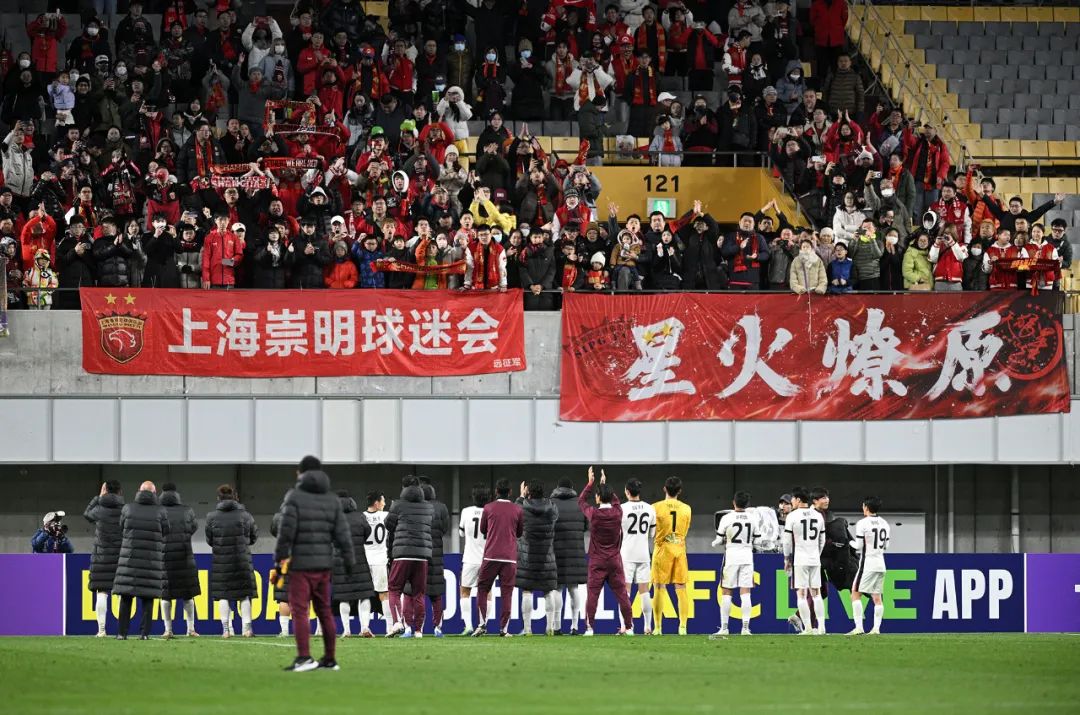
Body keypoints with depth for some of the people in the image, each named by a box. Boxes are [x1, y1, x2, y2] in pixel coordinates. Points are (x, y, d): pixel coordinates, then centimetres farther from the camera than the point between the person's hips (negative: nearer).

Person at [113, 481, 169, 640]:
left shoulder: (127, 509, 2)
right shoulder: (160, 511, -1)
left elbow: (121, 532, 10)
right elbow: (166, 536, 4)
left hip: (129, 559, 1)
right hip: (152, 561, -1)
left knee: (126, 597, 4)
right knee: (147, 598, 3)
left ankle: (122, 632, 0)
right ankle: (144, 632, -1)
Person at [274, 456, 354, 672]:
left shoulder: (294, 497, -5)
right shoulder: (332, 499, 10)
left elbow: (286, 530, -10)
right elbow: (342, 532, 8)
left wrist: (280, 558, -4)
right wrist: (349, 560, 11)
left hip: (301, 564, -5)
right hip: (324, 564, 5)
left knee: (300, 611, -7)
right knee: (324, 611, 12)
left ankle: (304, 657, -19)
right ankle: (329, 659, 15)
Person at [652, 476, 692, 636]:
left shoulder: (656, 507, -6)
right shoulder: (686, 509, 3)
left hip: (662, 549, -3)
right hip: (680, 549, 3)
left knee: (659, 589, 1)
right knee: (681, 589, 5)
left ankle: (658, 627, -3)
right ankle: (683, 627, 1)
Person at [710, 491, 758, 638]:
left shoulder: (727, 518, -8)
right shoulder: (753, 519, 1)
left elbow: (719, 540, -2)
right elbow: (756, 541, 8)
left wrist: (714, 543, 21)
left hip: (731, 555, -2)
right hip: (747, 556, 2)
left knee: (726, 593, 4)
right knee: (745, 593, 2)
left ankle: (724, 627, 2)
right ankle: (745, 627, -5)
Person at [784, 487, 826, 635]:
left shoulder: (792, 516, -7)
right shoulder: (818, 516, 8)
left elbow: (787, 541, -6)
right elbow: (822, 540, 14)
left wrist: (787, 559, 6)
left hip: (799, 560, -5)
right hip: (815, 560, 5)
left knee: (801, 594, -1)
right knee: (816, 593, 10)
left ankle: (807, 628, -6)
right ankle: (821, 627, 4)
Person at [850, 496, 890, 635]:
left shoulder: (862, 523, -11)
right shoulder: (884, 524, 9)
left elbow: (859, 546, -11)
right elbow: (885, 546, 14)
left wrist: (851, 542, 9)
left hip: (867, 563, -6)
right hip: (880, 564, 6)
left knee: (856, 594, -1)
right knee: (877, 597, 9)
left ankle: (858, 627, -9)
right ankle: (876, 628, 4)